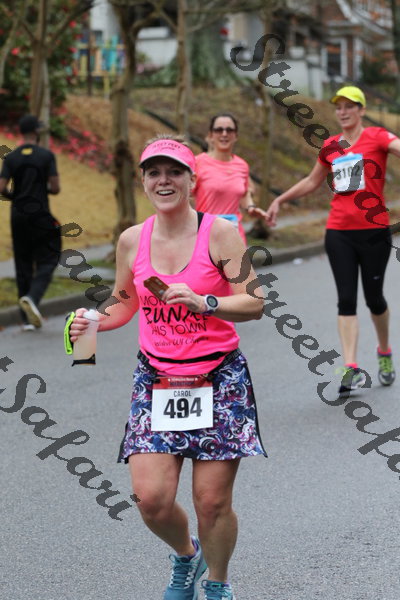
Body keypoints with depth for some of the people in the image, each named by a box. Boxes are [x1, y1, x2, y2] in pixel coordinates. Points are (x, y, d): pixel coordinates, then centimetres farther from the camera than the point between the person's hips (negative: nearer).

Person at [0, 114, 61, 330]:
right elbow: (55, 188, -9)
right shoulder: (46, 156, -6)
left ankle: (27, 320, 9)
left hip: (18, 216, 4)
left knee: (23, 265, 9)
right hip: (40, 215, -3)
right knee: (47, 262, 4)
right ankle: (32, 297, -25)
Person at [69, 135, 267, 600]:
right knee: (151, 498, -8)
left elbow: (254, 303, -8)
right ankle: (186, 556, 26)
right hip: (156, 380, 3)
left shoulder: (219, 232, -6)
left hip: (218, 378, -2)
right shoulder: (131, 240, 4)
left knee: (212, 501, -2)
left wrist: (201, 303, -24)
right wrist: (92, 322, -1)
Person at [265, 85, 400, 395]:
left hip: (374, 231, -3)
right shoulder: (331, 146, 11)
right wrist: (280, 200, 30)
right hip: (339, 232, 3)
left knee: (374, 297, 6)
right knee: (346, 298, -4)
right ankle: (352, 368, -6)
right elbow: (312, 182, 26)